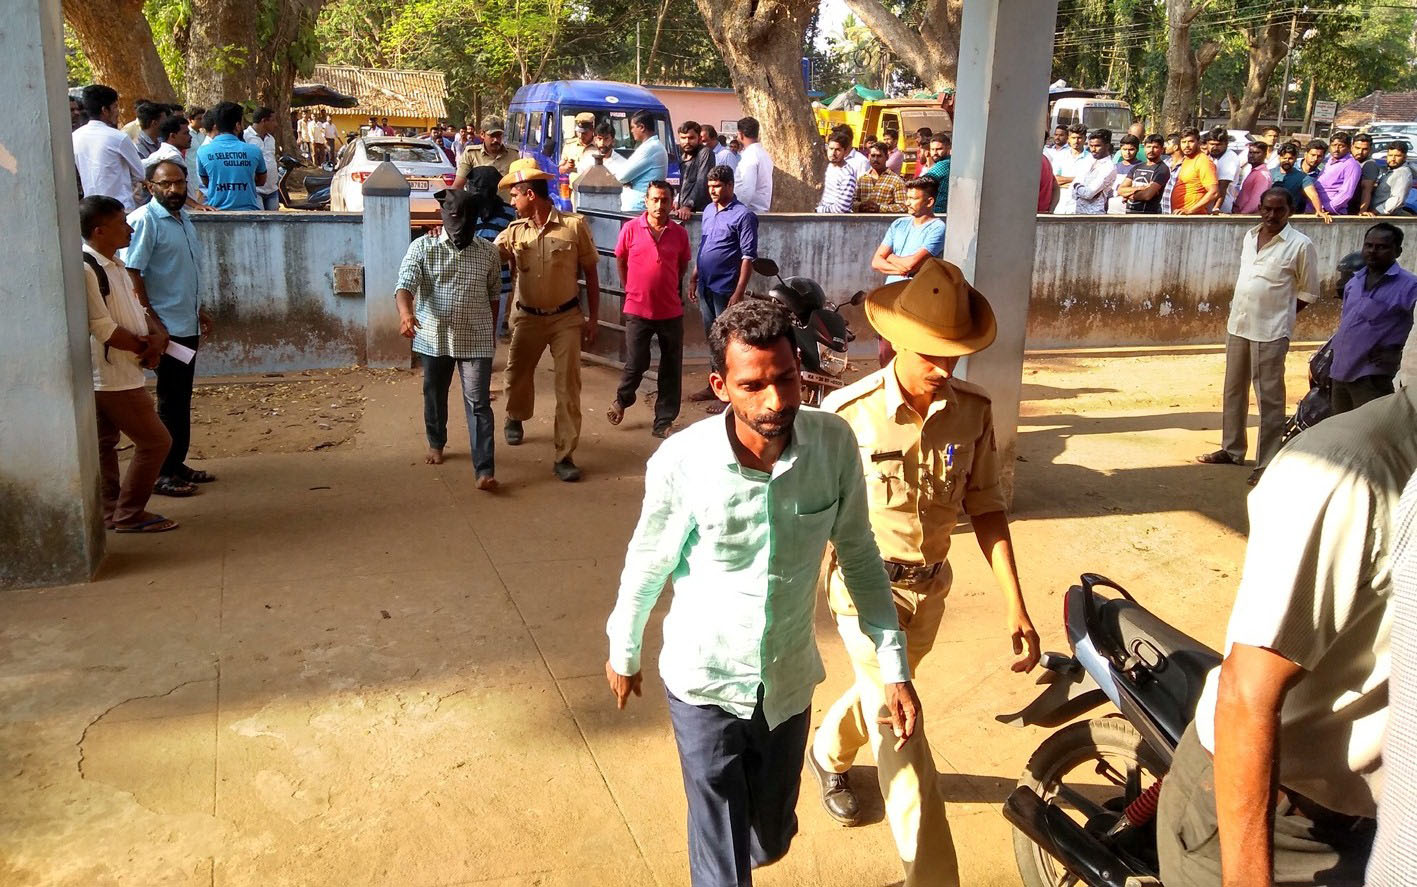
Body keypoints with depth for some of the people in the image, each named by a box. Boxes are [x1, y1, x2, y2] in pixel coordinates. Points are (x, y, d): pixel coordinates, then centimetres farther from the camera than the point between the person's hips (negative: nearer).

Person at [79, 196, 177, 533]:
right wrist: (144, 347, -9)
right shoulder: (86, 269, -21)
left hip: (119, 374, 10)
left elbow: (136, 308, 15)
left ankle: (110, 512, 25)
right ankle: (129, 515, 5)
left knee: (104, 444, 16)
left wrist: (158, 335, -6)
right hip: (111, 377, -10)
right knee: (155, 441, -5)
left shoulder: (115, 264, 10)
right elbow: (104, 329, -23)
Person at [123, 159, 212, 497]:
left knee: (182, 399, 14)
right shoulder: (144, 220, -13)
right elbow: (132, 274, -18)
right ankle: (163, 474, 5)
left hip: (187, 325, 8)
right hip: (166, 327, -8)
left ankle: (177, 463, 24)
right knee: (170, 400, -3)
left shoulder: (183, 218, 13)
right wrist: (152, 322, -20)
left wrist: (199, 309, 22)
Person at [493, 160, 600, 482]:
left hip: (567, 317, -3)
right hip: (528, 317, 3)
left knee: (568, 386, -4)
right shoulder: (514, 232, -1)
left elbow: (590, 273, -3)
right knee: (517, 375, 19)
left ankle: (565, 456, 3)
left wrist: (593, 318, -4)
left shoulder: (574, 225, -9)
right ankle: (515, 419, 51)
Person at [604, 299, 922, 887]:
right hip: (704, 683, -3)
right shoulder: (682, 462, -24)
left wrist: (893, 667, -6)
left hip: (788, 682, 3)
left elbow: (859, 556, -4)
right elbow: (647, 565, -7)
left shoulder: (835, 443, -18)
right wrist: (623, 653, 7)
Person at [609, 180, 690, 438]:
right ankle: (622, 400, 35)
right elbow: (620, 260, 9)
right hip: (638, 310, -2)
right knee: (635, 364, 4)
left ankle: (663, 422, 17)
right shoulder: (631, 228, -4)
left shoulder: (679, 233, 0)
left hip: (671, 311, 2)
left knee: (671, 369, 5)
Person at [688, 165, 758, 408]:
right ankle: (715, 385, 27)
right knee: (711, 338, 16)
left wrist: (739, 293, -20)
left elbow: (748, 256, -15)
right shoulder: (708, 211, 11)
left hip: (725, 289, -7)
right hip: (705, 286, 7)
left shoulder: (743, 215, -12)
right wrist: (694, 279, 16)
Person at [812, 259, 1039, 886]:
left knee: (883, 695, 26)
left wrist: (1015, 608, -7)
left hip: (932, 584, 5)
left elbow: (986, 508, -4)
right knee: (900, 725, -7)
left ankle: (829, 753, 57)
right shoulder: (847, 412, -22)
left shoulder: (973, 410, -11)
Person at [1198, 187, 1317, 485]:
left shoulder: (1300, 245, -10)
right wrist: (1240, 312, 10)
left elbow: (1308, 292, -3)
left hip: (1270, 333, -7)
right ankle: (1232, 449, 31)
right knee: (1234, 391, 17)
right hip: (1237, 326, 7)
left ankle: (1267, 463, 2)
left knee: (1270, 398, -3)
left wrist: (1280, 315, -4)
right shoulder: (1250, 237, 9)